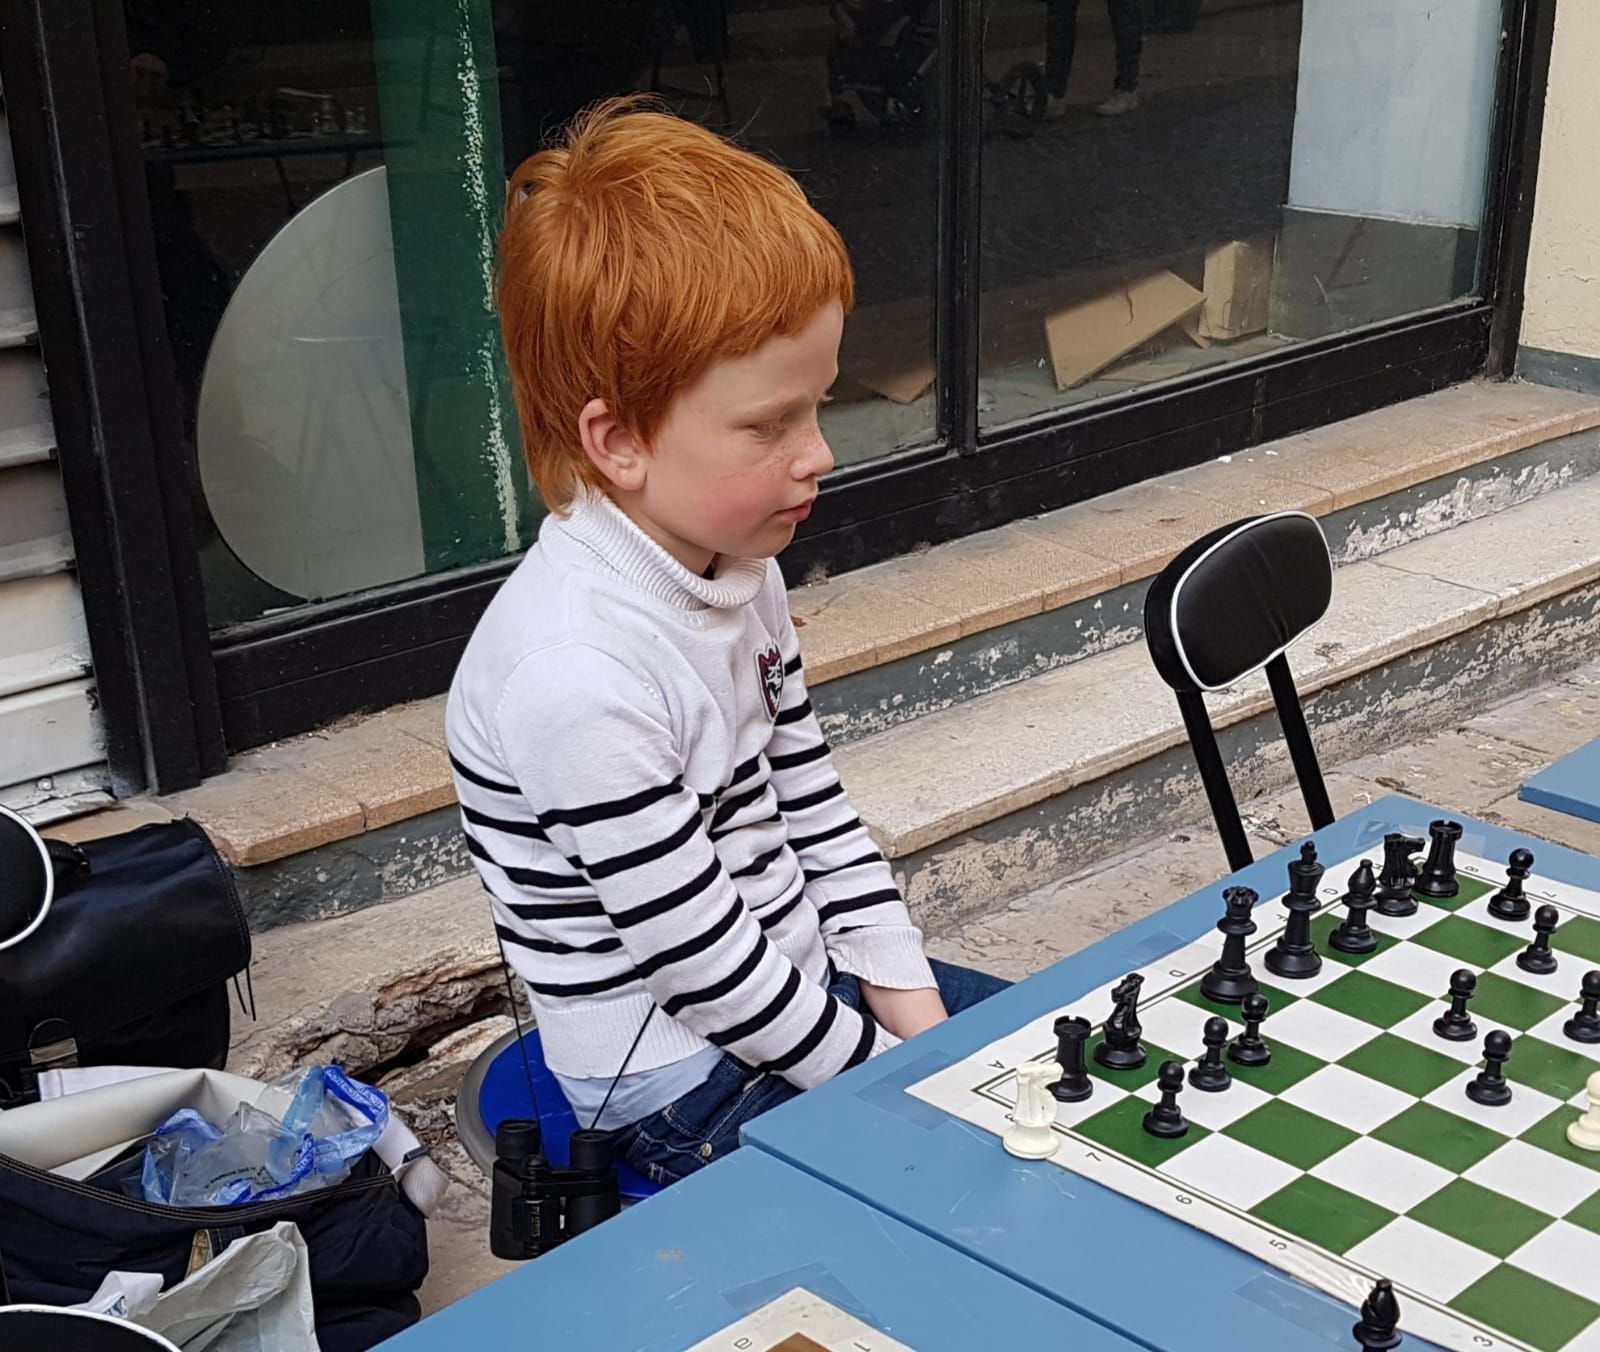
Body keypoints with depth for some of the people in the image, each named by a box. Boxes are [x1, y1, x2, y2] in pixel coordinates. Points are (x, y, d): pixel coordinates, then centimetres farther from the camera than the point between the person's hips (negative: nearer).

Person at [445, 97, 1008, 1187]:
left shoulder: (740, 571, -3)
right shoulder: (576, 675, -32)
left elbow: (811, 802, 6)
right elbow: (699, 957, -25)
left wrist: (912, 1006, 0)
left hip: (807, 983, 9)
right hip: (682, 1081, -8)